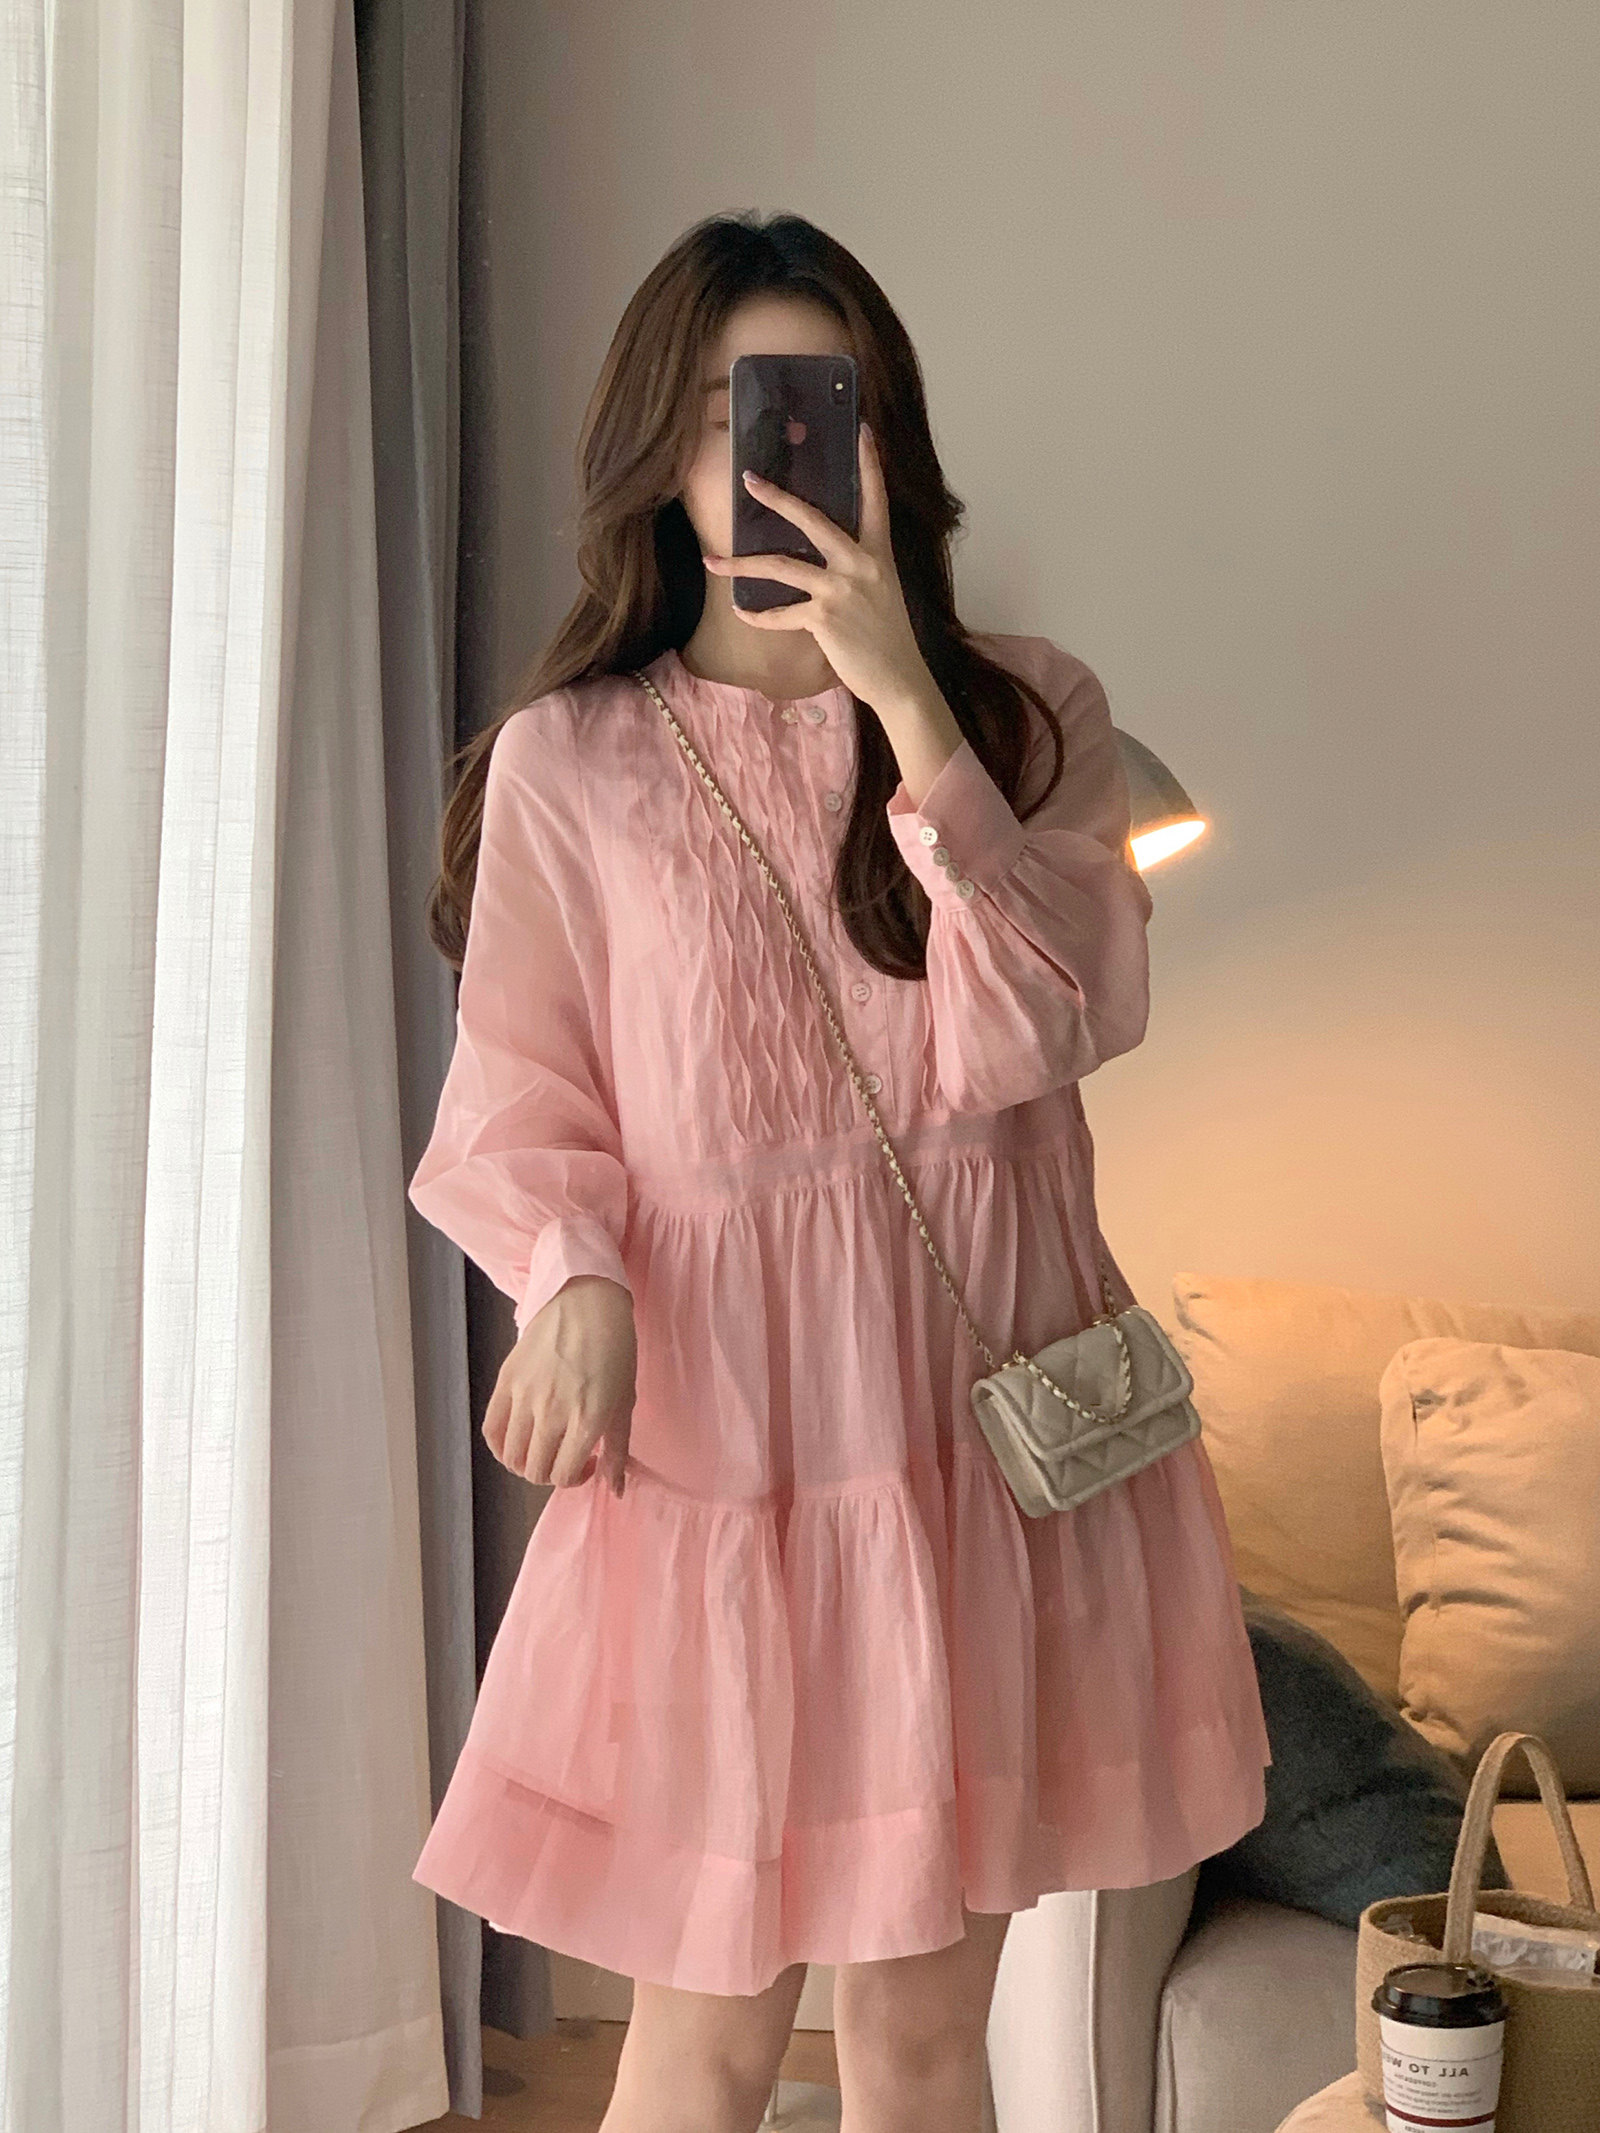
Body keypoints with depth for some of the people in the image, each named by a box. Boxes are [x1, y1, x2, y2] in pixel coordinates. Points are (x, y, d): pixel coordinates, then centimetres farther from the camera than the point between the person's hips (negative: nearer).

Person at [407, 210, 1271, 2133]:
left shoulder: (1027, 711, 2)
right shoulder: (565, 760, -2)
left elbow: (1038, 1034, -11)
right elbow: (521, 1107, 0)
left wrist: (906, 700, -17)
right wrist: (577, 1282, -21)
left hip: (979, 1405, 2)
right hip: (715, 1420, -1)